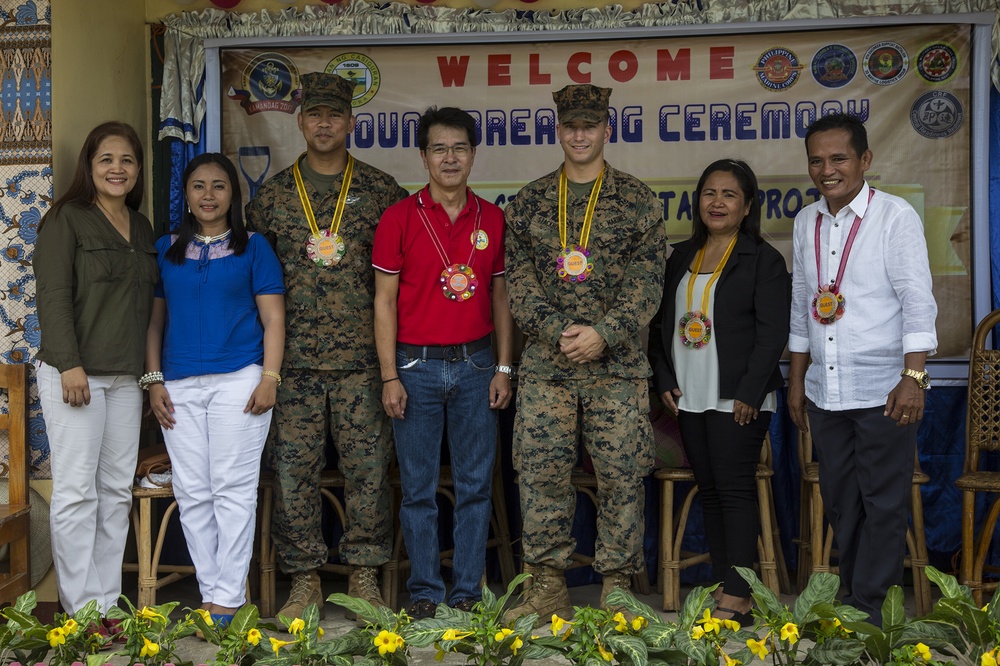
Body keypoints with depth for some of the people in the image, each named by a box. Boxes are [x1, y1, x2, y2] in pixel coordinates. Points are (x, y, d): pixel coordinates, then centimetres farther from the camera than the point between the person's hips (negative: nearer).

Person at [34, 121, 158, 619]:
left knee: (117, 490, 7)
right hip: (73, 373, -6)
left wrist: (149, 374, 17)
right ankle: (82, 610, 4)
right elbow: (54, 295, -10)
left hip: (126, 377, 6)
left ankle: (109, 603, 15)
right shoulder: (67, 219, -3)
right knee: (76, 491, -4)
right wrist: (70, 364, -17)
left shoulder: (141, 228, 16)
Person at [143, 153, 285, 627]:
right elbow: (155, 320, 14)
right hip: (179, 387, 3)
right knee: (192, 492, 4)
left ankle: (228, 598, 3)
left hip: (238, 381, -3)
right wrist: (153, 381, 4)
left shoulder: (253, 247, 6)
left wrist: (270, 379, -8)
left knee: (233, 489, -4)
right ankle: (209, 591, 14)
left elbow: (273, 319, 2)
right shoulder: (166, 249, 14)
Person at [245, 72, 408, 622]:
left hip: (362, 357, -1)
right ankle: (304, 577, 17)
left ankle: (364, 575, 16)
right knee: (293, 467, 3)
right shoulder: (273, 194, 8)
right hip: (293, 360, 1)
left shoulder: (380, 190, 5)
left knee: (368, 466, 2)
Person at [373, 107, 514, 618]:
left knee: (475, 484, 7)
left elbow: (500, 297, 10)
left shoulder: (492, 219, 6)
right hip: (417, 365, -2)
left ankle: (468, 591, 20)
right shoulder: (399, 218, -1)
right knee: (419, 487, 5)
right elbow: (384, 301, -2)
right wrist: (390, 377, -7)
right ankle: (425, 591, 19)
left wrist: (504, 368, 4)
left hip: (476, 365, 2)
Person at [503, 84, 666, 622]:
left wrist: (603, 334, -14)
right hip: (545, 363, 1)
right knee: (540, 473, 2)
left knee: (621, 475, 2)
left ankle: (616, 587, 16)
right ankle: (548, 587, 15)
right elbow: (518, 281, 3)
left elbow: (647, 281, -1)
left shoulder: (638, 201, 5)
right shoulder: (528, 202, 9)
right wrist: (558, 332, -11)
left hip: (618, 364, -1)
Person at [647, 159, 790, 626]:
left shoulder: (763, 260, -3)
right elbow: (660, 323, 15)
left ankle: (739, 598, 0)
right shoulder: (681, 257, 14)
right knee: (708, 491, 10)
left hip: (738, 400, -6)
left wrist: (748, 394, -15)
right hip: (689, 398, 6)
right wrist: (664, 380, 5)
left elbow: (773, 333, -9)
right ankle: (722, 587, 19)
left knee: (735, 490, -5)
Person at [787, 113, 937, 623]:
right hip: (824, 389, 5)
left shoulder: (895, 217, -6)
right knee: (839, 498, 14)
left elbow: (918, 301, -10)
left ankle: (867, 604, 14)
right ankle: (852, 587, 28)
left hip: (882, 390, -5)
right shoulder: (806, 222, 10)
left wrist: (913, 377, -18)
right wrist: (796, 379, 15)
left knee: (883, 500, 2)